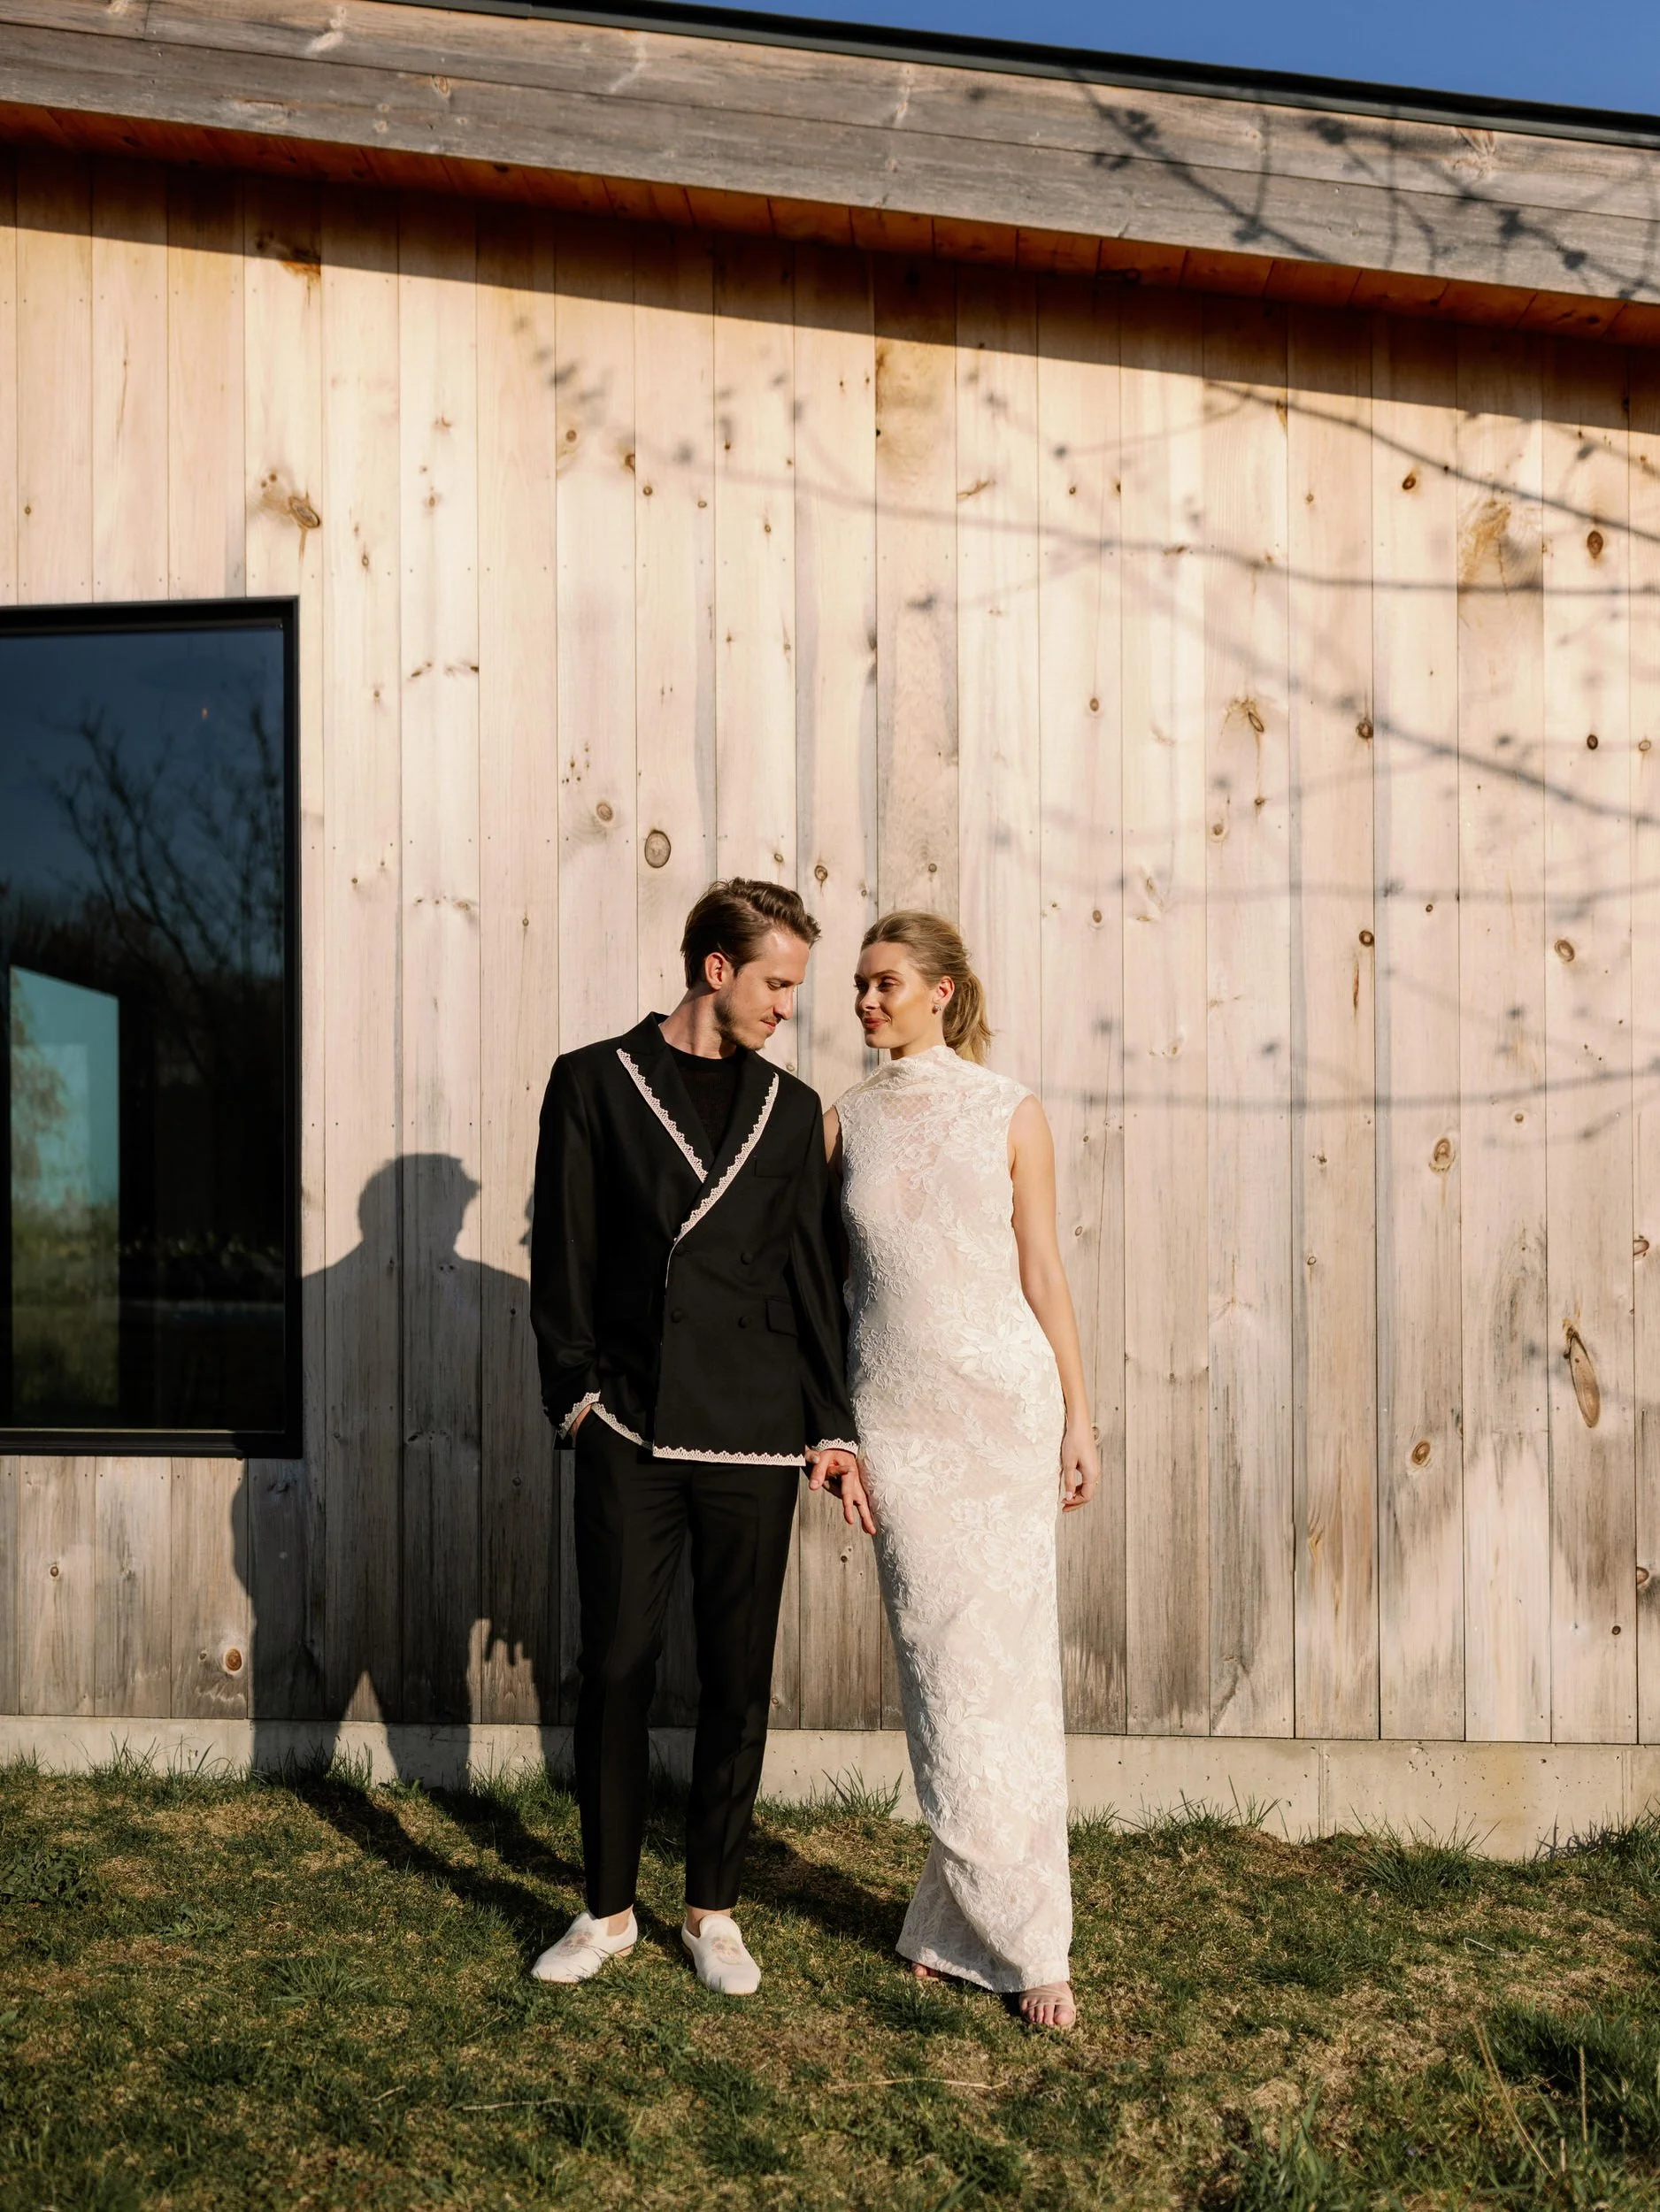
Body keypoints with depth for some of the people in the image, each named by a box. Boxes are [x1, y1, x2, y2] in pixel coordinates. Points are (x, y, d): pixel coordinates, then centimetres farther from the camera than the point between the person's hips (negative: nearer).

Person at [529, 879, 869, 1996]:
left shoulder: (791, 1108, 10)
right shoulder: (596, 1082, 3)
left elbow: (811, 1275, 9)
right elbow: (564, 1252, 2)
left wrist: (831, 1425, 5)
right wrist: (576, 1388, -4)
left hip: (754, 1434, 2)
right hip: (629, 1428, -2)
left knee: (739, 1682, 8)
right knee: (614, 1673, 4)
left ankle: (714, 1911, 24)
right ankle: (609, 1907, 22)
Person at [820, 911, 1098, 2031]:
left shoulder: (1012, 1113, 0)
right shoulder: (846, 1120, 7)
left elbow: (1043, 1270, 2)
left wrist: (1078, 1420, 0)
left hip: (1003, 1401, -2)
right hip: (895, 1413, 2)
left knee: (1008, 1664, 0)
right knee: (939, 1665, 4)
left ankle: (967, 1916, 14)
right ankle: (1012, 1934, 17)